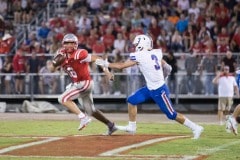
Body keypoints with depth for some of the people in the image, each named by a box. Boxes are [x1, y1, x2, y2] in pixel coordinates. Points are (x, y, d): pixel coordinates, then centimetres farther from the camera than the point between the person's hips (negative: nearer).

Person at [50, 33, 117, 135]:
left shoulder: (79, 54, -19)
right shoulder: (62, 56, 3)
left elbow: (96, 59, -22)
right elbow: (52, 69, 6)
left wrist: (106, 70, -32)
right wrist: (55, 63, -17)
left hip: (84, 83, -9)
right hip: (77, 84, 9)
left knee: (63, 99, -16)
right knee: (90, 110, 17)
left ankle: (83, 118, -16)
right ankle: (111, 125, 28)